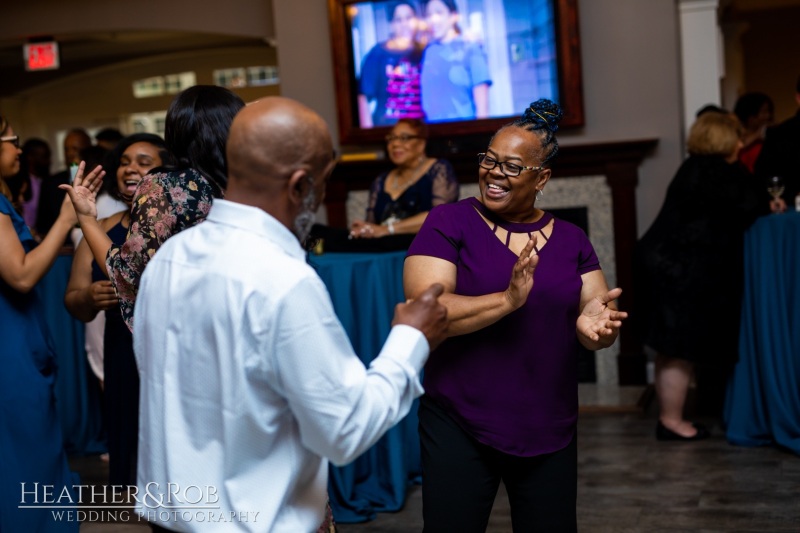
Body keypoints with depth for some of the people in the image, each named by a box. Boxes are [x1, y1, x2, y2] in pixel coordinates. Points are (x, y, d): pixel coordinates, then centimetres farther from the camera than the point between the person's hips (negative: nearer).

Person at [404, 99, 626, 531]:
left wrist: (594, 325, -21)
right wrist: (508, 300, -28)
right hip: (459, 429, -3)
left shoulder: (570, 239, 6)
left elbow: (598, 313, 2)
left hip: (550, 430, 4)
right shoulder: (448, 223, -7)